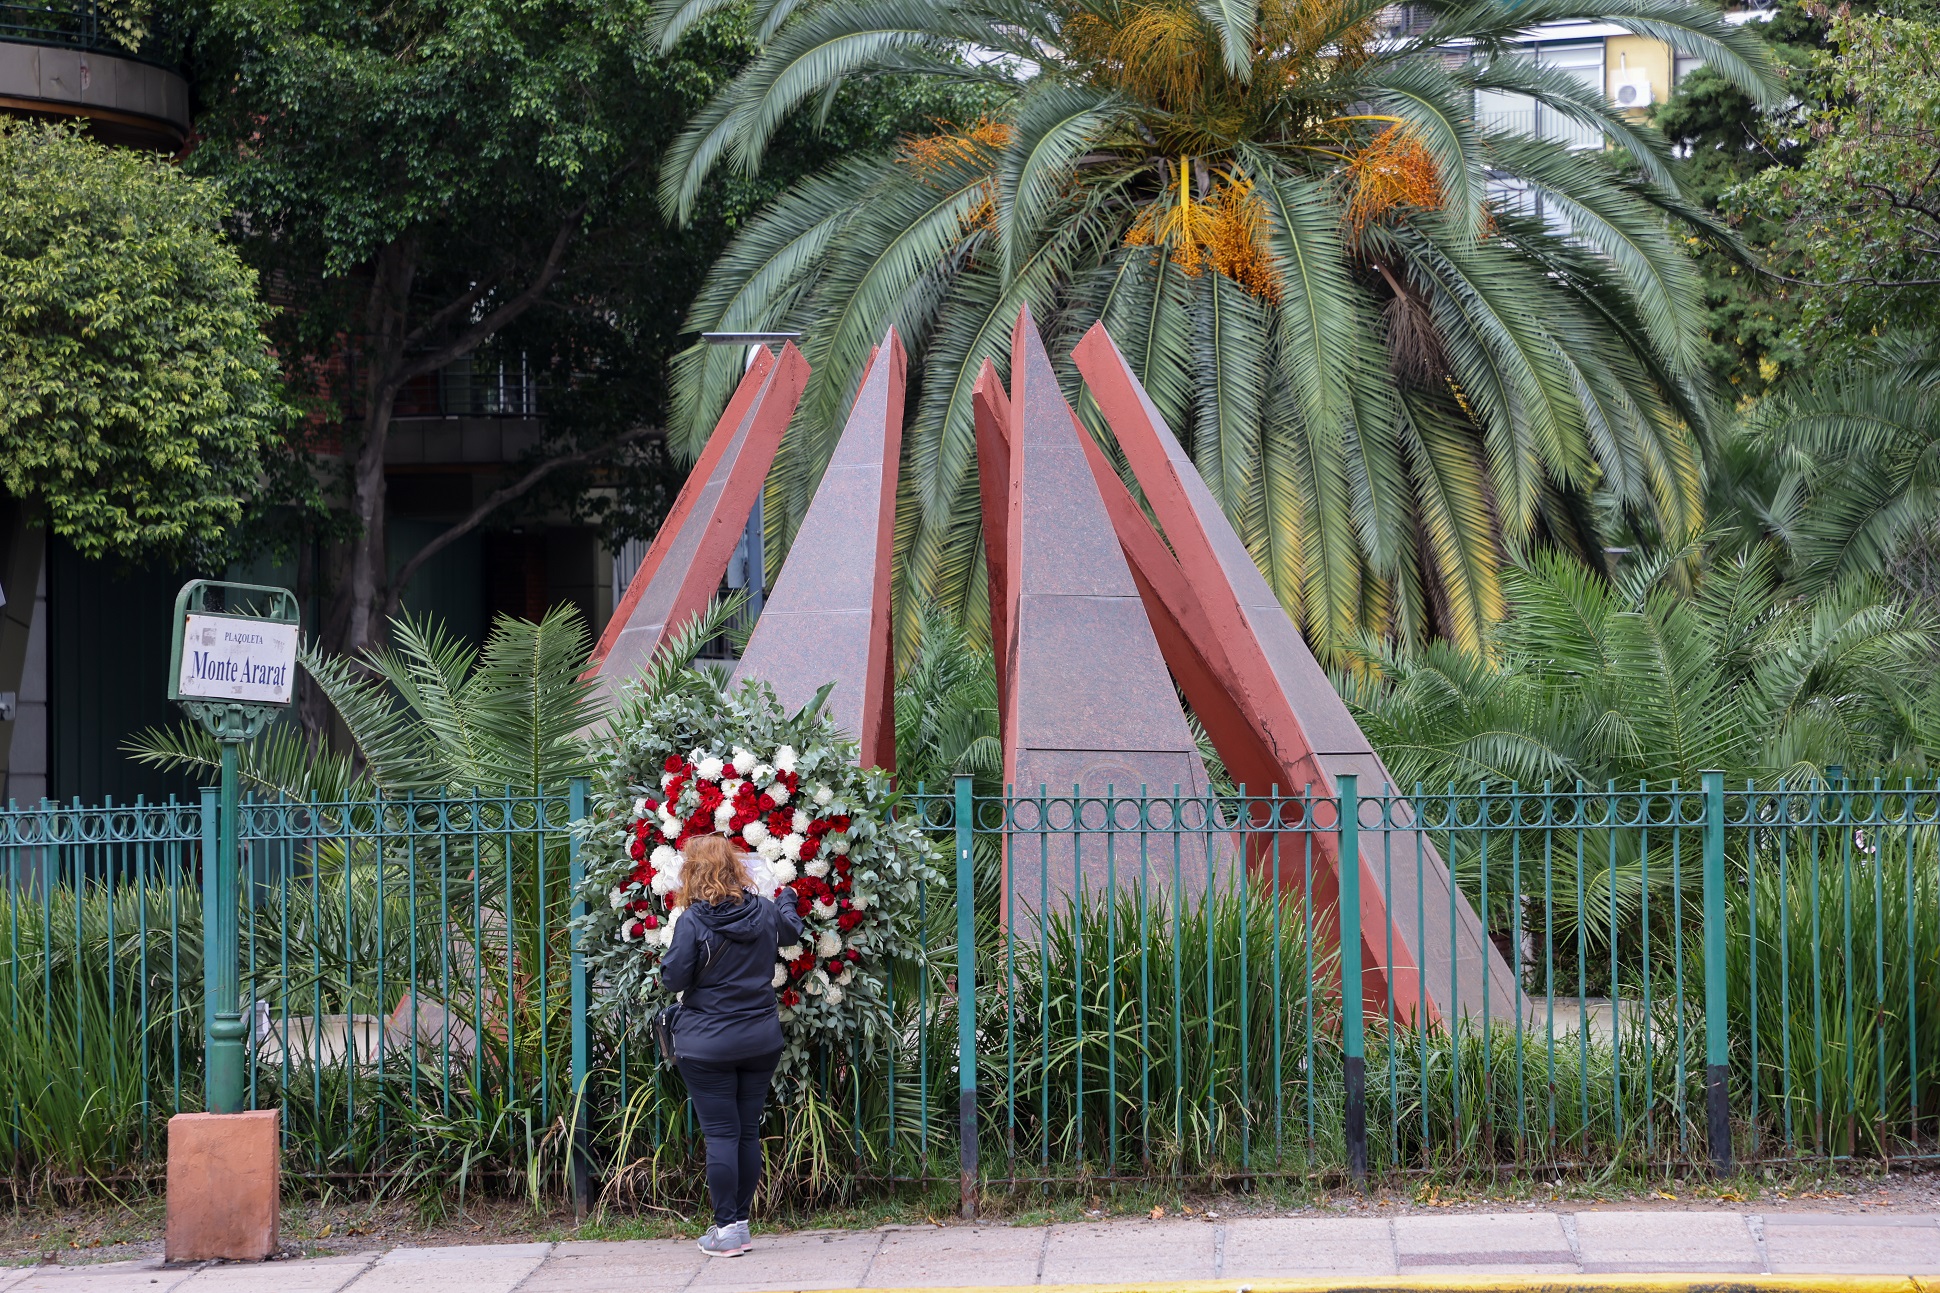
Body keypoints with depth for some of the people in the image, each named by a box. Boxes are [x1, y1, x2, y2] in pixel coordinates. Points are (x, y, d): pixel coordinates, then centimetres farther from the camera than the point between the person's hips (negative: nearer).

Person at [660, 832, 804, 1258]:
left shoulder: (693, 921, -15)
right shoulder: (764, 911, 1)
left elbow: (674, 978, -15)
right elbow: (792, 931, 24)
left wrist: (668, 966, 8)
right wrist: (787, 901, 45)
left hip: (708, 1045, -5)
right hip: (761, 1041, 5)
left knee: (721, 1134, -1)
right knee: (749, 1131, 11)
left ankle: (727, 1228, -1)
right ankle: (741, 1224, 17)